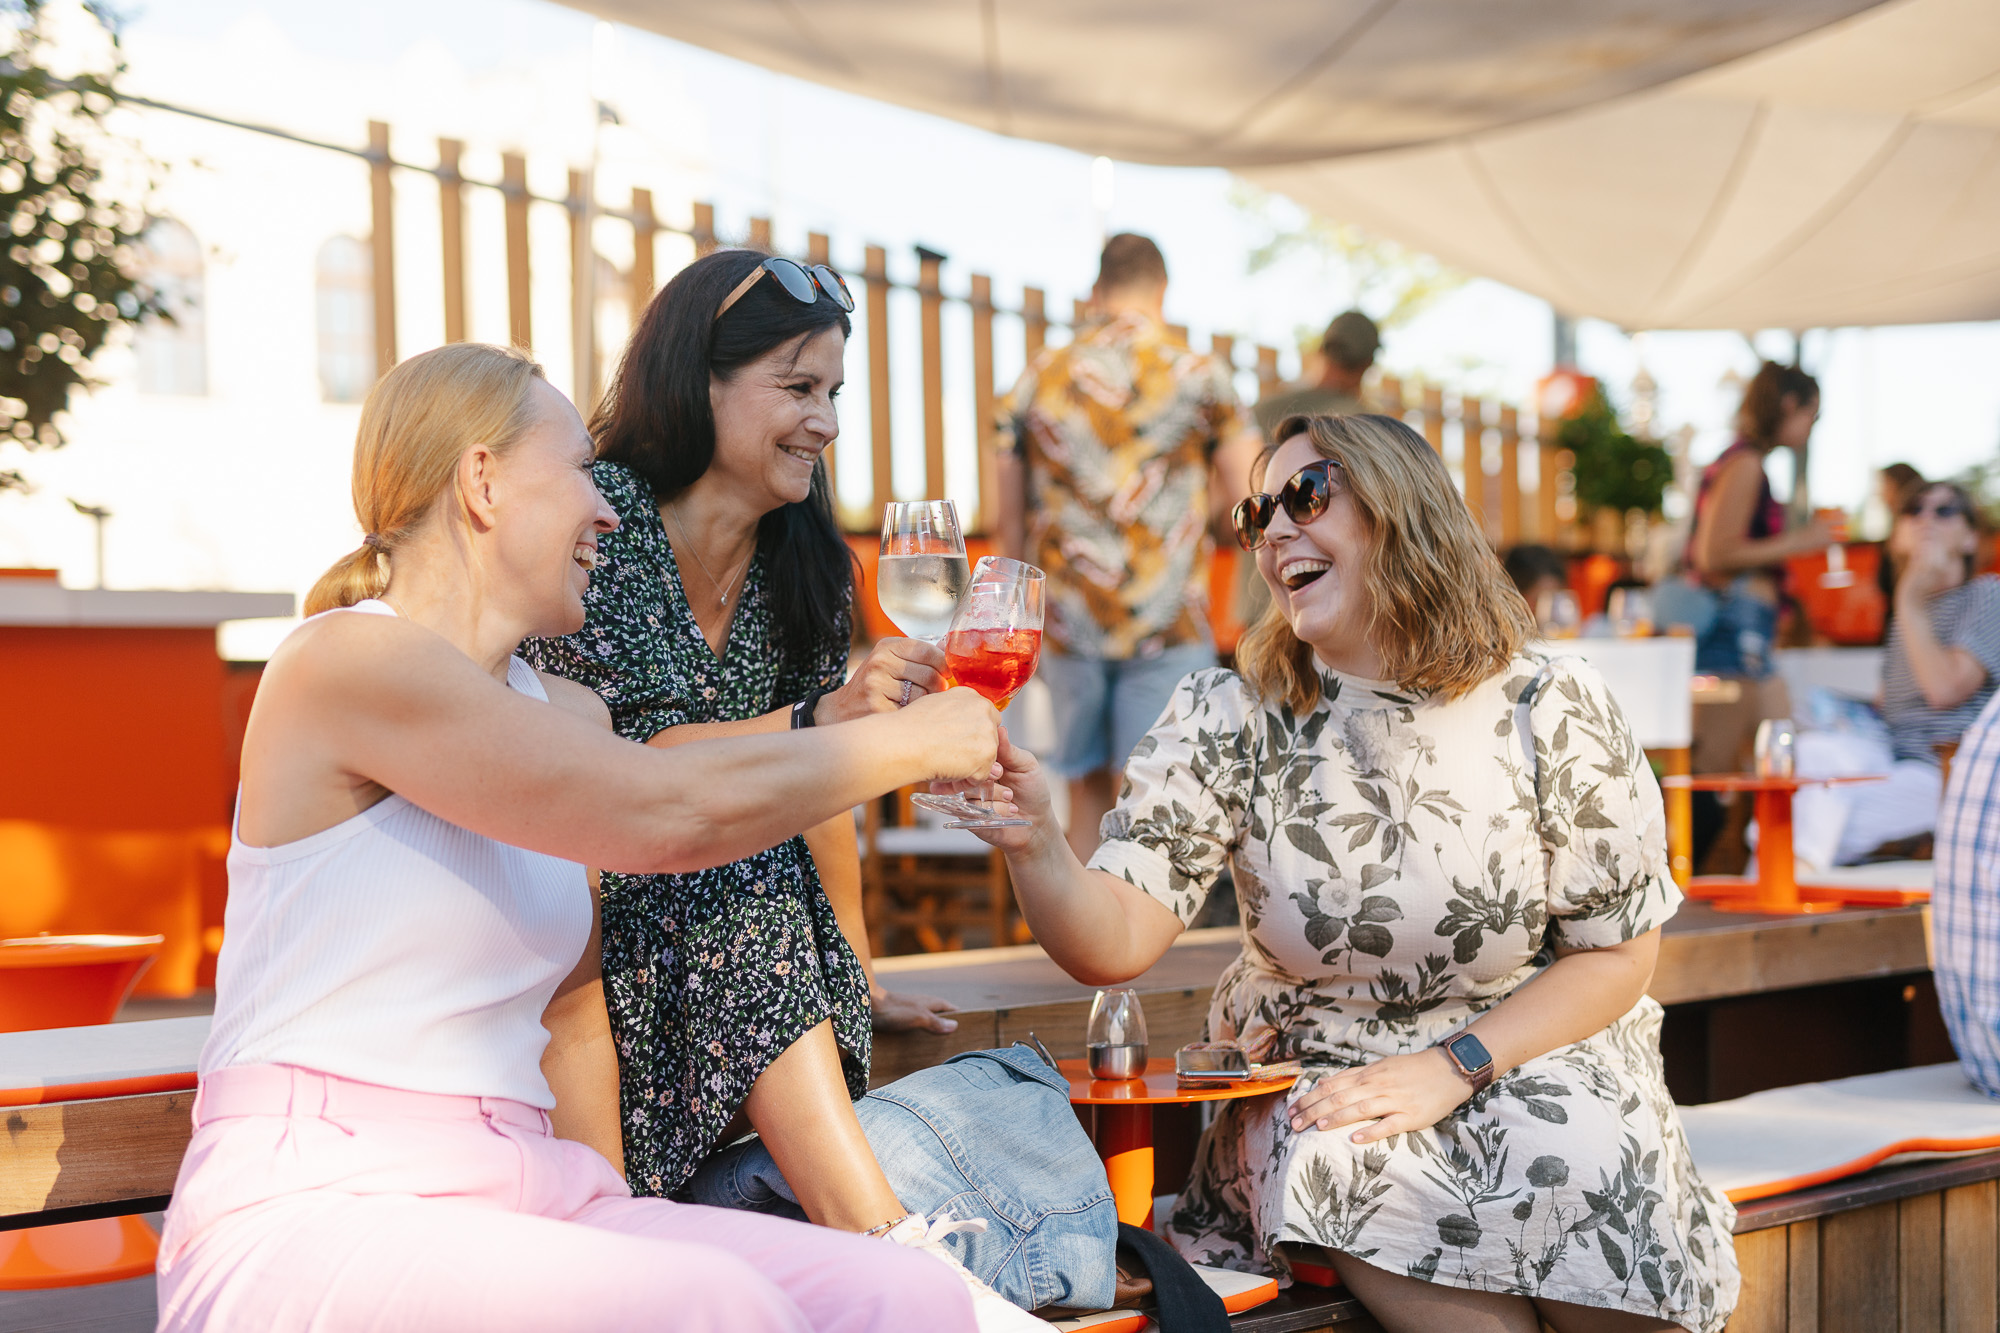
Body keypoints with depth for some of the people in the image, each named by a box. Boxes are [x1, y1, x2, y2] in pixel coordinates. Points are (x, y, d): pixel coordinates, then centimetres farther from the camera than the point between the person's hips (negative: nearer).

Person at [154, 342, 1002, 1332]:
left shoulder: (569, 714, 16)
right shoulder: (347, 660, -9)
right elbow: (669, 814, -16)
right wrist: (913, 740, -3)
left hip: (517, 1209, 7)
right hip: (310, 1214, -7)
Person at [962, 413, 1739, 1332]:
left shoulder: (1552, 713, -6)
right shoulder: (1228, 721, -4)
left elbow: (1617, 952, -1)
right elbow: (1114, 942, -15)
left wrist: (1453, 1067, -14)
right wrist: (1035, 848, -36)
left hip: (1528, 1053, 0)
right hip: (1310, 1078, 0)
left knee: (1584, 1173, -29)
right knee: (1361, 1170, -31)